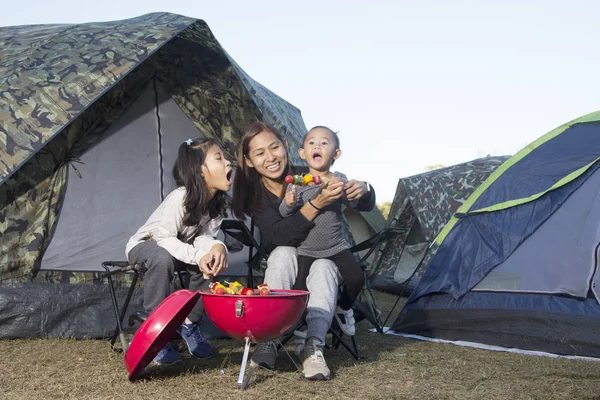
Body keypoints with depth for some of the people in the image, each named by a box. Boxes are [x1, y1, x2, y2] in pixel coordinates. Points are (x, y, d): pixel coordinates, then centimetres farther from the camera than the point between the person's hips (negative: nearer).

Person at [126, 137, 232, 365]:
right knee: (163, 259, -39)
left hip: (174, 248, 6)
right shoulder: (180, 198, -34)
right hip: (143, 246, -6)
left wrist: (216, 247, -37)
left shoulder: (219, 202, -13)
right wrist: (198, 256, -45)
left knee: (212, 262, -22)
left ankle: (189, 323, -2)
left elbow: (204, 236, -13)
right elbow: (164, 239, -34)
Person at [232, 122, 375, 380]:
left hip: (327, 259, 0)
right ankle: (267, 340, -34)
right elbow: (279, 236, -32)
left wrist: (361, 191, -35)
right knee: (283, 253, -31)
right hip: (285, 267, 0)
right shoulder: (254, 194, -15)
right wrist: (317, 203, -44)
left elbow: (368, 204, -10)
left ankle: (313, 346, -41)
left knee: (323, 266, -32)